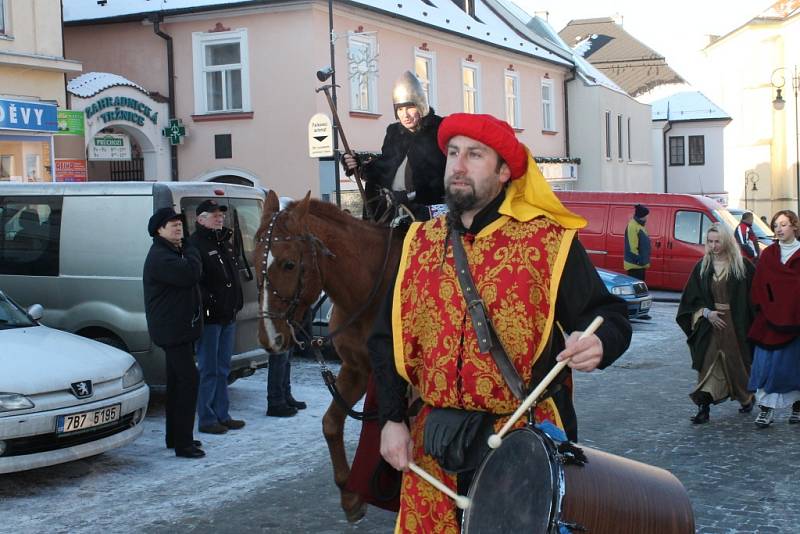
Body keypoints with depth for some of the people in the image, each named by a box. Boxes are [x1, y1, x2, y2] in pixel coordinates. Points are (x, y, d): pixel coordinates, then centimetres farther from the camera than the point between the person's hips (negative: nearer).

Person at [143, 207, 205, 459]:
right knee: (188, 381, -12)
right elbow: (191, 273, -27)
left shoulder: (172, 253, 17)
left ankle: (175, 437, 26)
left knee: (177, 381, 16)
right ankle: (183, 443, -10)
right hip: (172, 329, -11)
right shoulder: (160, 257, -18)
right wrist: (190, 248, -13)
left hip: (178, 328, 11)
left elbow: (191, 275, 17)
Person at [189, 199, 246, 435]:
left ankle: (222, 415, 23)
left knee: (223, 369, 15)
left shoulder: (224, 242, 17)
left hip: (228, 316, 9)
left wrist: (236, 303, 15)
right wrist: (208, 303, -25)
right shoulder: (196, 245, -12)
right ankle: (206, 419, 4)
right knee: (208, 370, -3)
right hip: (209, 318, -9)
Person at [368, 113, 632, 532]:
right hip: (434, 447, 4)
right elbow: (389, 338, 10)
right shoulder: (420, 243, 8)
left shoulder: (549, 241, -5)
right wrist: (392, 419, 3)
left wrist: (597, 344, -27)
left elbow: (608, 316, -4)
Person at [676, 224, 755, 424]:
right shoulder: (702, 267, 3)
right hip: (709, 325, 2)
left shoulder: (742, 267, -4)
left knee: (737, 363, 11)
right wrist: (706, 312, -10)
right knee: (708, 364, -3)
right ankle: (704, 407, -4)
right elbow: (691, 298, 5)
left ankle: (747, 398, 35)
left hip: (736, 326, -2)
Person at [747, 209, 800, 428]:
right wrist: (763, 308, -7)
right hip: (770, 321, 2)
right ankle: (766, 408, -3)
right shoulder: (768, 254, 8)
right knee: (766, 362, -4)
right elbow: (758, 287, 5)